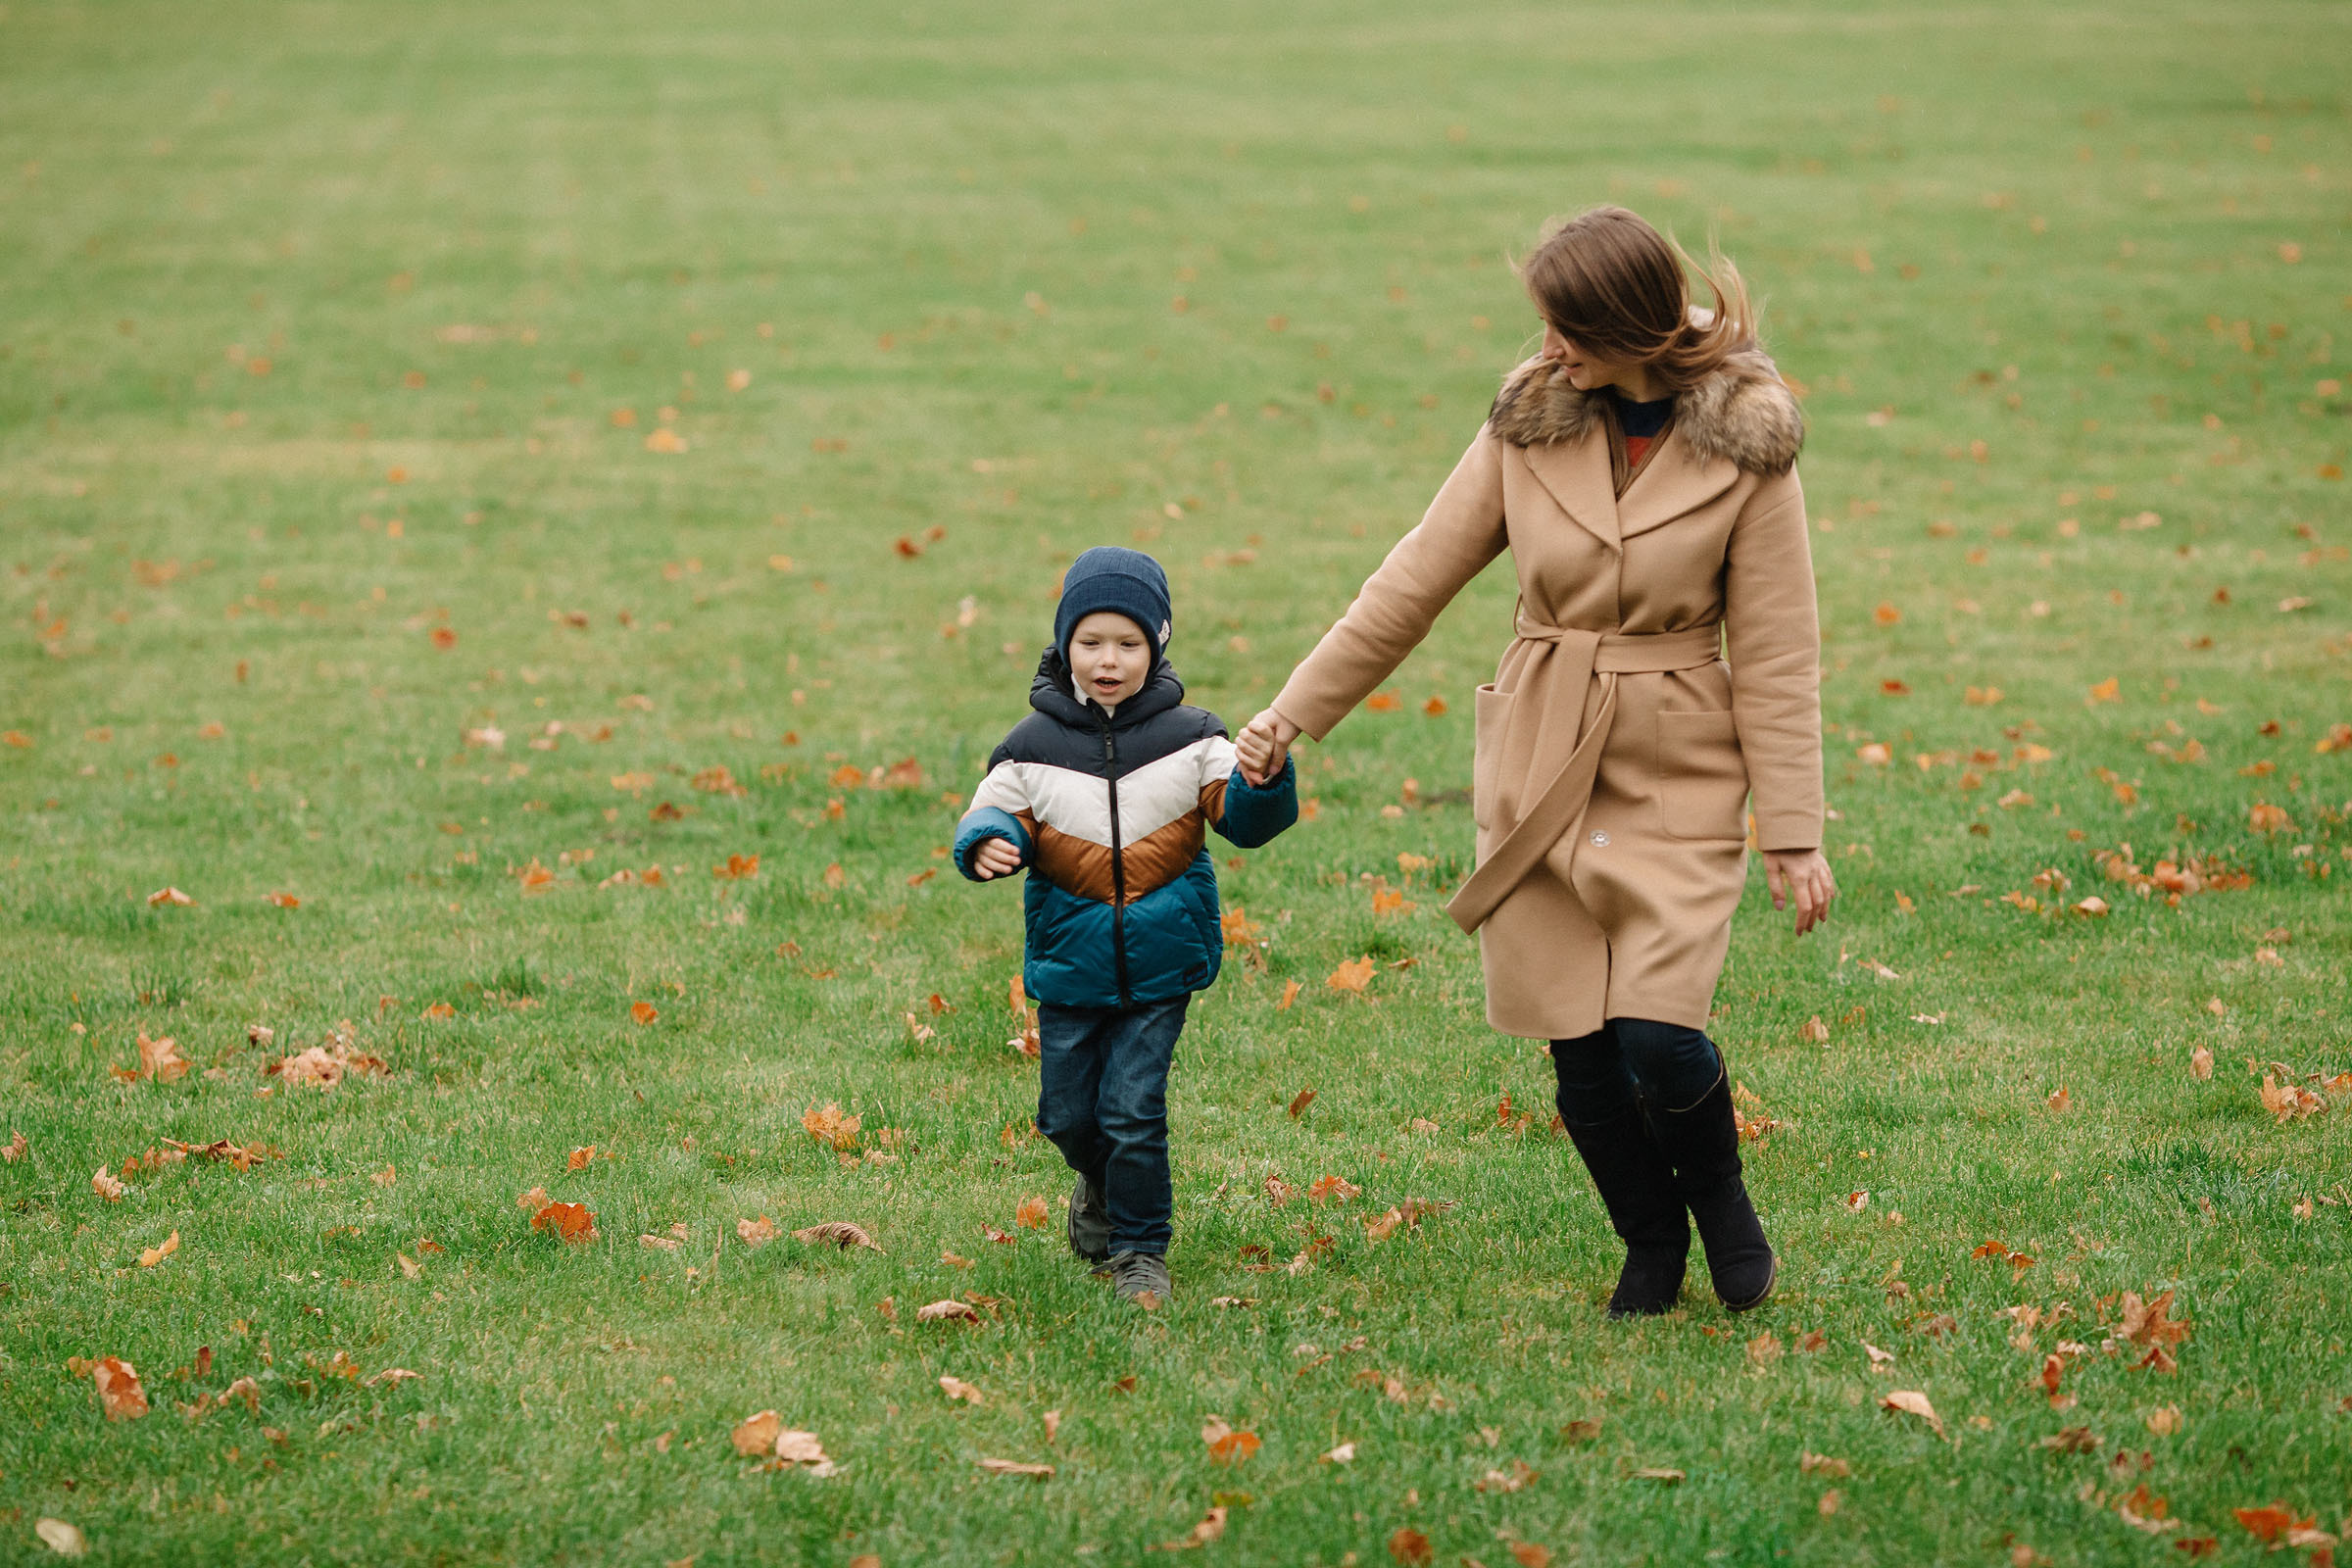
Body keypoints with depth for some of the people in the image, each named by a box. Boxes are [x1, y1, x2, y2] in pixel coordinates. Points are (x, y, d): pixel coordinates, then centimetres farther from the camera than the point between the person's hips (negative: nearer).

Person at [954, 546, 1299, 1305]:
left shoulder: (1188, 737, -3)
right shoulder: (1034, 745, -2)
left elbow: (1242, 816, -2)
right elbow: (996, 812, 2)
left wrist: (1263, 782, -24)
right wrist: (989, 843, -21)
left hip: (1159, 961, -2)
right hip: (1068, 960, 2)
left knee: (1133, 1111, -7)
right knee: (1067, 1113, 12)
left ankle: (1141, 1249, 9)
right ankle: (1099, 1189, 44)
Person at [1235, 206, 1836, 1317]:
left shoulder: (1744, 451, -9)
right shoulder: (1530, 425, -1)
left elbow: (1777, 655, -6)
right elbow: (1416, 581, 5)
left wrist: (1792, 833, -8)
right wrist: (1293, 713, 5)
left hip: (1676, 778, -3)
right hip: (1539, 768, 3)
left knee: (1657, 1038, -15)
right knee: (1580, 1052, 3)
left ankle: (1720, 1194, 18)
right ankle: (1651, 1246, 29)